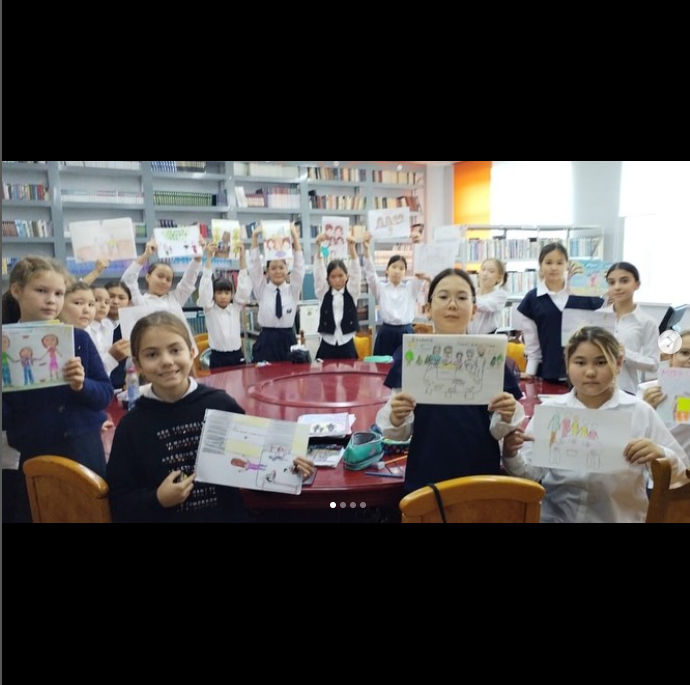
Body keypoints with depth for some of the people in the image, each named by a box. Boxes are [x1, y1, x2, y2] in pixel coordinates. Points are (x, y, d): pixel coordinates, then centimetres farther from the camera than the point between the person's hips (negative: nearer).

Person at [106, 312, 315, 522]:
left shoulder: (220, 403, -6)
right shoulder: (132, 425, -5)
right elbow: (119, 503, 0)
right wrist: (157, 499, -14)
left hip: (227, 516, 0)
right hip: (164, 516, 1)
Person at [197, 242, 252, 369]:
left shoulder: (236, 307, 5)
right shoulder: (209, 309, 0)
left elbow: (244, 286, -3)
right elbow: (205, 288, -12)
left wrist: (242, 257, -9)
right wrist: (209, 258, -19)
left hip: (237, 355, 2)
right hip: (217, 357, -2)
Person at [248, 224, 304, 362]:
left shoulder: (293, 289, 6)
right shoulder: (262, 289, 5)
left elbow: (299, 265, -4)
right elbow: (254, 265, -4)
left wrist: (295, 237, -14)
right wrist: (255, 237, -13)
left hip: (288, 341, 1)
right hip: (266, 342, -1)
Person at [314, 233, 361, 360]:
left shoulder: (352, 292, 2)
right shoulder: (323, 292, 3)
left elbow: (355, 271, -11)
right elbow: (318, 271, -9)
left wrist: (352, 248, -27)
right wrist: (319, 247, -24)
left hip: (347, 346, 0)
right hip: (327, 346, 0)